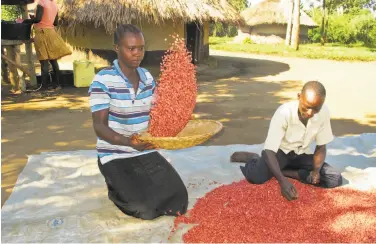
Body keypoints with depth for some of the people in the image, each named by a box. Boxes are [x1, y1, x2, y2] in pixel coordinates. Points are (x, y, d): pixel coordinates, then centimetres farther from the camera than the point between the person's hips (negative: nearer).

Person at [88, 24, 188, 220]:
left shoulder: (147, 77, 4)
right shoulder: (103, 80, -15)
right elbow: (100, 126, -19)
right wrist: (127, 141, -37)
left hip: (147, 152, 5)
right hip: (116, 156, -5)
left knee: (178, 202, -7)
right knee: (146, 209, -18)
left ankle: (137, 186, 20)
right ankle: (117, 189, 13)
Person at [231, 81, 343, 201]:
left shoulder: (324, 112, -18)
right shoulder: (284, 113, -30)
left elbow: (321, 147, -5)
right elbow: (269, 150, -32)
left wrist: (316, 170, -24)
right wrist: (282, 181, -45)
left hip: (302, 154, 4)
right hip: (280, 151, -4)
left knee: (335, 180, -17)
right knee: (256, 177, -31)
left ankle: (287, 171, -5)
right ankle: (254, 158, 6)